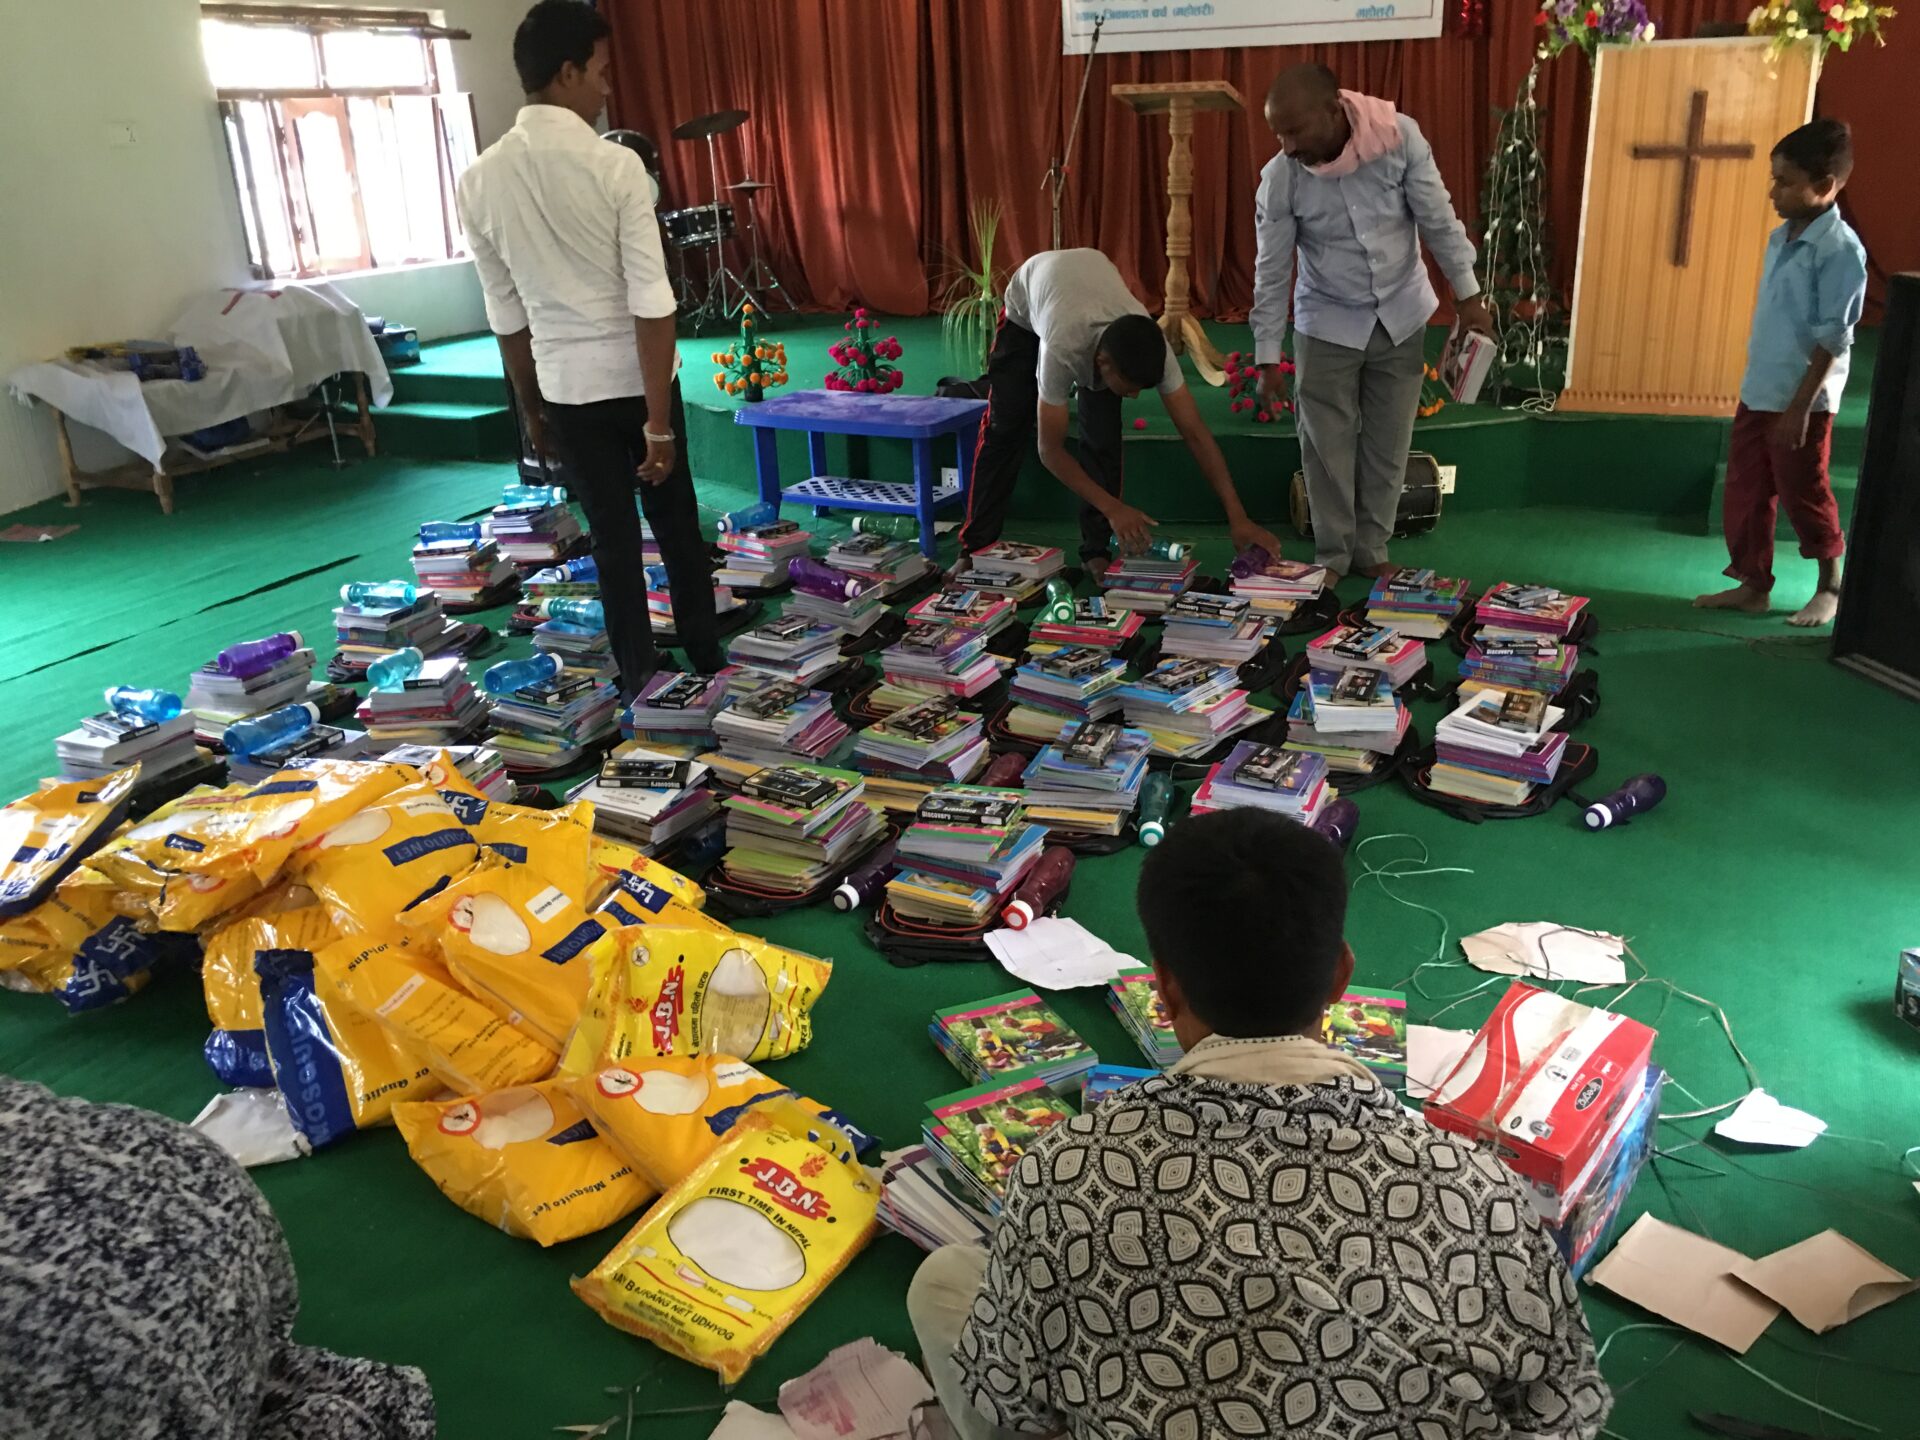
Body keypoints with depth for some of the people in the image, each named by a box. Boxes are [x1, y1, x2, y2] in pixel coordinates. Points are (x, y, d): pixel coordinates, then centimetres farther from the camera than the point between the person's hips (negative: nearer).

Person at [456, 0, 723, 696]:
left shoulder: (479, 181, -3)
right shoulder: (615, 165, -15)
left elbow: (507, 315, 4)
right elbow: (651, 303, -18)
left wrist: (530, 409, 14)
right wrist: (658, 422, -15)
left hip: (567, 386, 3)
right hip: (639, 377, -3)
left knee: (613, 539, 12)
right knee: (677, 527, 14)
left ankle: (642, 684, 20)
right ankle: (707, 665, 28)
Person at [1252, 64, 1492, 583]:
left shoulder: (1399, 136, -19)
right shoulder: (1280, 178, -18)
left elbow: (1438, 219, -9)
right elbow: (1272, 271, -11)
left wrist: (1468, 295, -6)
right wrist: (1267, 356, -8)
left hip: (1402, 316, 1)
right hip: (1328, 324, -1)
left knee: (1388, 443, 8)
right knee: (1327, 446, 1)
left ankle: (1372, 549, 22)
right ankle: (1333, 554, 16)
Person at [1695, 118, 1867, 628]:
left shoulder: (1840, 248, -16)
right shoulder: (1780, 238, 8)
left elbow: (1832, 338, -18)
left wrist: (1800, 405, -19)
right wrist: (1758, 383, 17)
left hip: (1801, 401, -8)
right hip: (1757, 393, 8)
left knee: (1803, 496, 5)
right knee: (1743, 492, 10)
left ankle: (1829, 585, 23)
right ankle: (1753, 584, 21)